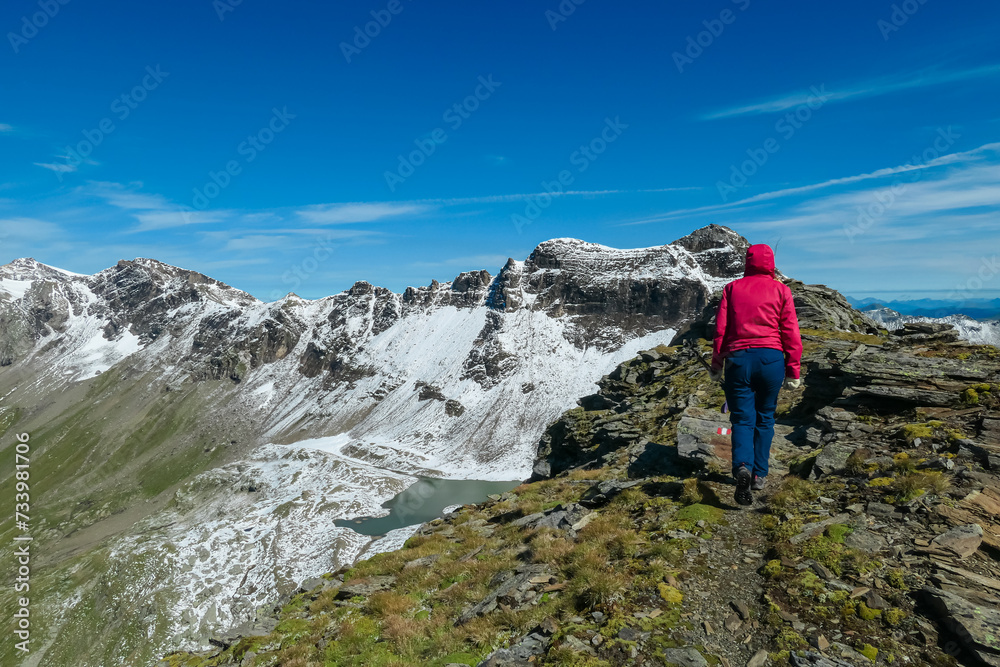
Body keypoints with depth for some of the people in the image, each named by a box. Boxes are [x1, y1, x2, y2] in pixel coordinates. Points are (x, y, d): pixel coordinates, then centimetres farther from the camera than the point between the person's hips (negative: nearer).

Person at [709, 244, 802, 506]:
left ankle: (743, 467, -22)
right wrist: (793, 370, 8)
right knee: (765, 418, 15)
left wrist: (717, 365, 12)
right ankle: (759, 475, 19)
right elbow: (791, 332, 4)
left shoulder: (732, 288, 9)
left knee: (743, 419, 2)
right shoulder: (780, 289, 7)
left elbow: (720, 329, 5)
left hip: (738, 359, 0)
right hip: (771, 357, 0)